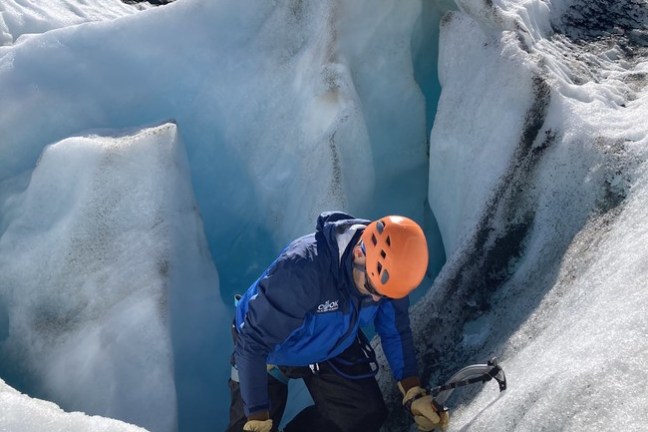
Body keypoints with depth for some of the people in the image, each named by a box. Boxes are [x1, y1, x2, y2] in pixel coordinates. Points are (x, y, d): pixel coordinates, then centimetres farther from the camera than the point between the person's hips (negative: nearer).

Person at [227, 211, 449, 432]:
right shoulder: (301, 268, -42)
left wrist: (414, 392, -11)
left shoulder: (388, 268, -24)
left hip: (333, 350, 4)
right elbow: (253, 343, -34)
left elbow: (395, 331, -4)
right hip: (270, 352, -4)